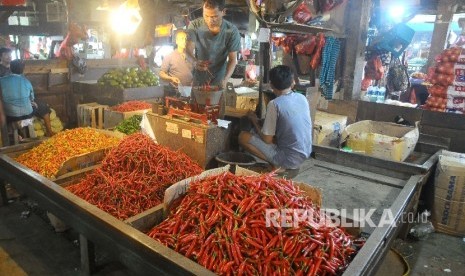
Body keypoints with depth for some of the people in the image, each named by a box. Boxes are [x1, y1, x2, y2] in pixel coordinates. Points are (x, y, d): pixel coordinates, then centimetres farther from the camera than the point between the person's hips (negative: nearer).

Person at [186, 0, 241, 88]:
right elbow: (189, 51, -18)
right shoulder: (194, 26, -13)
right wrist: (195, 62, -42)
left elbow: (233, 59, -11)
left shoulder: (232, 31, -15)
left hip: (218, 80, 0)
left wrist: (225, 79, -27)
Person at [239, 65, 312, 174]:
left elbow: (267, 139, -13)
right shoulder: (302, 98, 1)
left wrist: (254, 120, 3)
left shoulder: (274, 104, -18)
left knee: (243, 136, -2)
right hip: (305, 154, 7)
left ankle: (278, 165, -4)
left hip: (289, 159, -7)